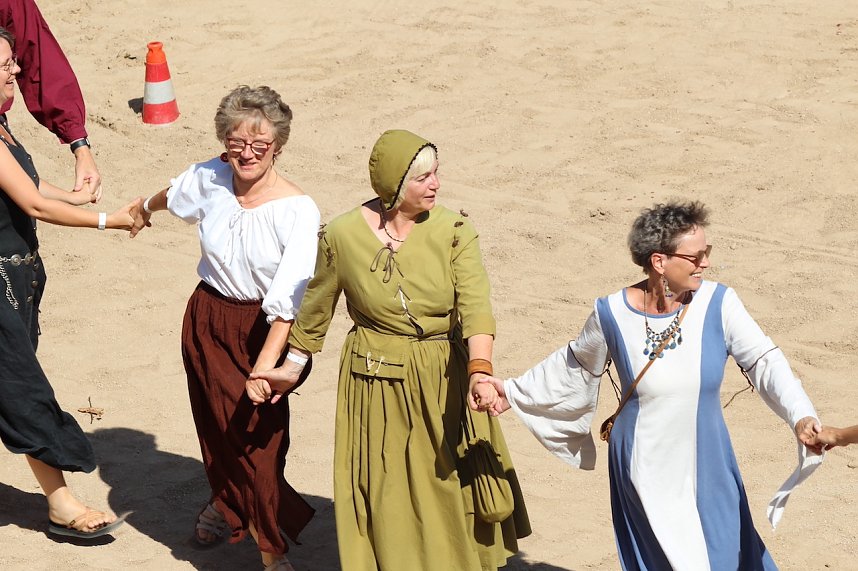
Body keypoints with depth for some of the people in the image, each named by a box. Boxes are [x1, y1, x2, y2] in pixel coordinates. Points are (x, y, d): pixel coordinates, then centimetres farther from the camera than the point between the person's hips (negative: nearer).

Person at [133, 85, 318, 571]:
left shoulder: (298, 211, -21)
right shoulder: (210, 179, -6)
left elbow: (289, 297, -29)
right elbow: (174, 194, 21)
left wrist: (268, 362, -40)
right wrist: (146, 211, 42)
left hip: (262, 328, -4)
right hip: (208, 318, 4)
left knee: (260, 433, -6)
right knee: (216, 420, 13)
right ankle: (228, 501, 42)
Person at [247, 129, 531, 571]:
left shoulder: (454, 232, -10)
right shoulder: (342, 236, -9)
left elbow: (475, 307, -23)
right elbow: (316, 308, 8)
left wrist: (480, 370, -39)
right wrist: (292, 368, 16)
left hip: (445, 383, 1)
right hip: (377, 389, -1)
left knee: (452, 491, 10)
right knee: (389, 505, 6)